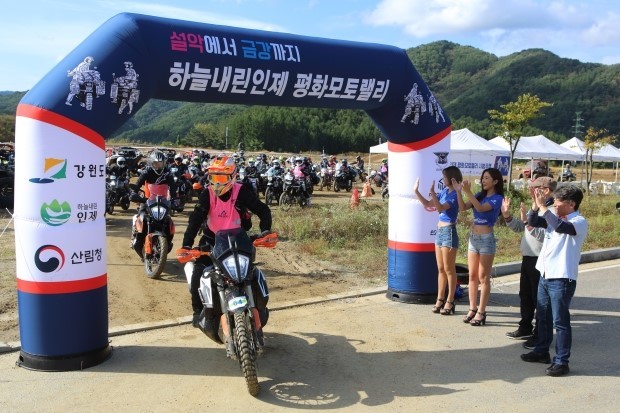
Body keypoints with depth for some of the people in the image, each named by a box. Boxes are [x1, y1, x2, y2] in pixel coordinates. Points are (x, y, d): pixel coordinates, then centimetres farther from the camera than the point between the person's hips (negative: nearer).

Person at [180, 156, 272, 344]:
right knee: (198, 274, -15)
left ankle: (260, 310, 14)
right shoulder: (207, 194, -10)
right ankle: (199, 312, 7)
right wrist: (187, 244, -32)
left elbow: (263, 210, -15)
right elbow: (196, 218, -20)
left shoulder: (241, 192, -14)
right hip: (211, 242, 1)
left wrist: (265, 230, -33)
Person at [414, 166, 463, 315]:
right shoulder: (444, 191, 11)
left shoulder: (455, 194, -13)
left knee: (449, 269, 0)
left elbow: (440, 208, -26)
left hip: (448, 232, -8)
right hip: (440, 231, 8)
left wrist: (432, 191, -31)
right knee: (441, 269, 12)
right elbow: (427, 204, 15)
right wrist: (416, 191, 8)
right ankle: (440, 300, 19)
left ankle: (450, 302, 8)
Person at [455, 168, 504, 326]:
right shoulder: (480, 195, 10)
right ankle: (472, 309, 16)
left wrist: (468, 192, -32)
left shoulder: (497, 198, -8)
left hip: (486, 239, -6)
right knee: (472, 276, 9)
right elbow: (463, 207, -1)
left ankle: (481, 312, 5)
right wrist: (458, 191, -13)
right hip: (473, 237, 6)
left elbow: (481, 208, -25)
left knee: (483, 277, -1)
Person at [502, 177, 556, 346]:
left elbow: (544, 235, -29)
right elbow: (519, 228, 18)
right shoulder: (535, 208, 12)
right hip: (527, 258, 10)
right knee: (525, 295, 19)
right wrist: (507, 215, 6)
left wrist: (527, 220, -30)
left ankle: (540, 335, 11)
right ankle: (525, 328, 33)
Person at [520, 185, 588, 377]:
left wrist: (543, 206, -27)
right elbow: (532, 221, 5)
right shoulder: (554, 218, 10)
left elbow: (560, 226, -31)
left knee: (560, 321, -2)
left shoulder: (580, 222, -13)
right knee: (543, 318, 18)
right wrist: (536, 203, -8)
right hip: (545, 276, 8)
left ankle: (561, 362, 6)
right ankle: (542, 352, 33)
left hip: (562, 279, -8)